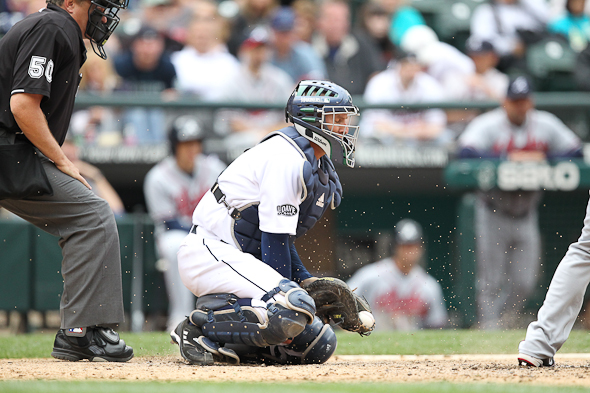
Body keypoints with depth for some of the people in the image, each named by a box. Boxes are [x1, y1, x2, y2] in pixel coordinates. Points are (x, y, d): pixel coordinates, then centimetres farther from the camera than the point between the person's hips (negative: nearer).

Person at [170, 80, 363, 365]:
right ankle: (202, 325, -19)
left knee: (319, 345, 3)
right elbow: (274, 243, -19)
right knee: (295, 310, -33)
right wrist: (286, 293, -18)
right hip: (211, 252, -10)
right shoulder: (288, 159, -15)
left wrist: (307, 281, 3)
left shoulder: (318, 167, 16)